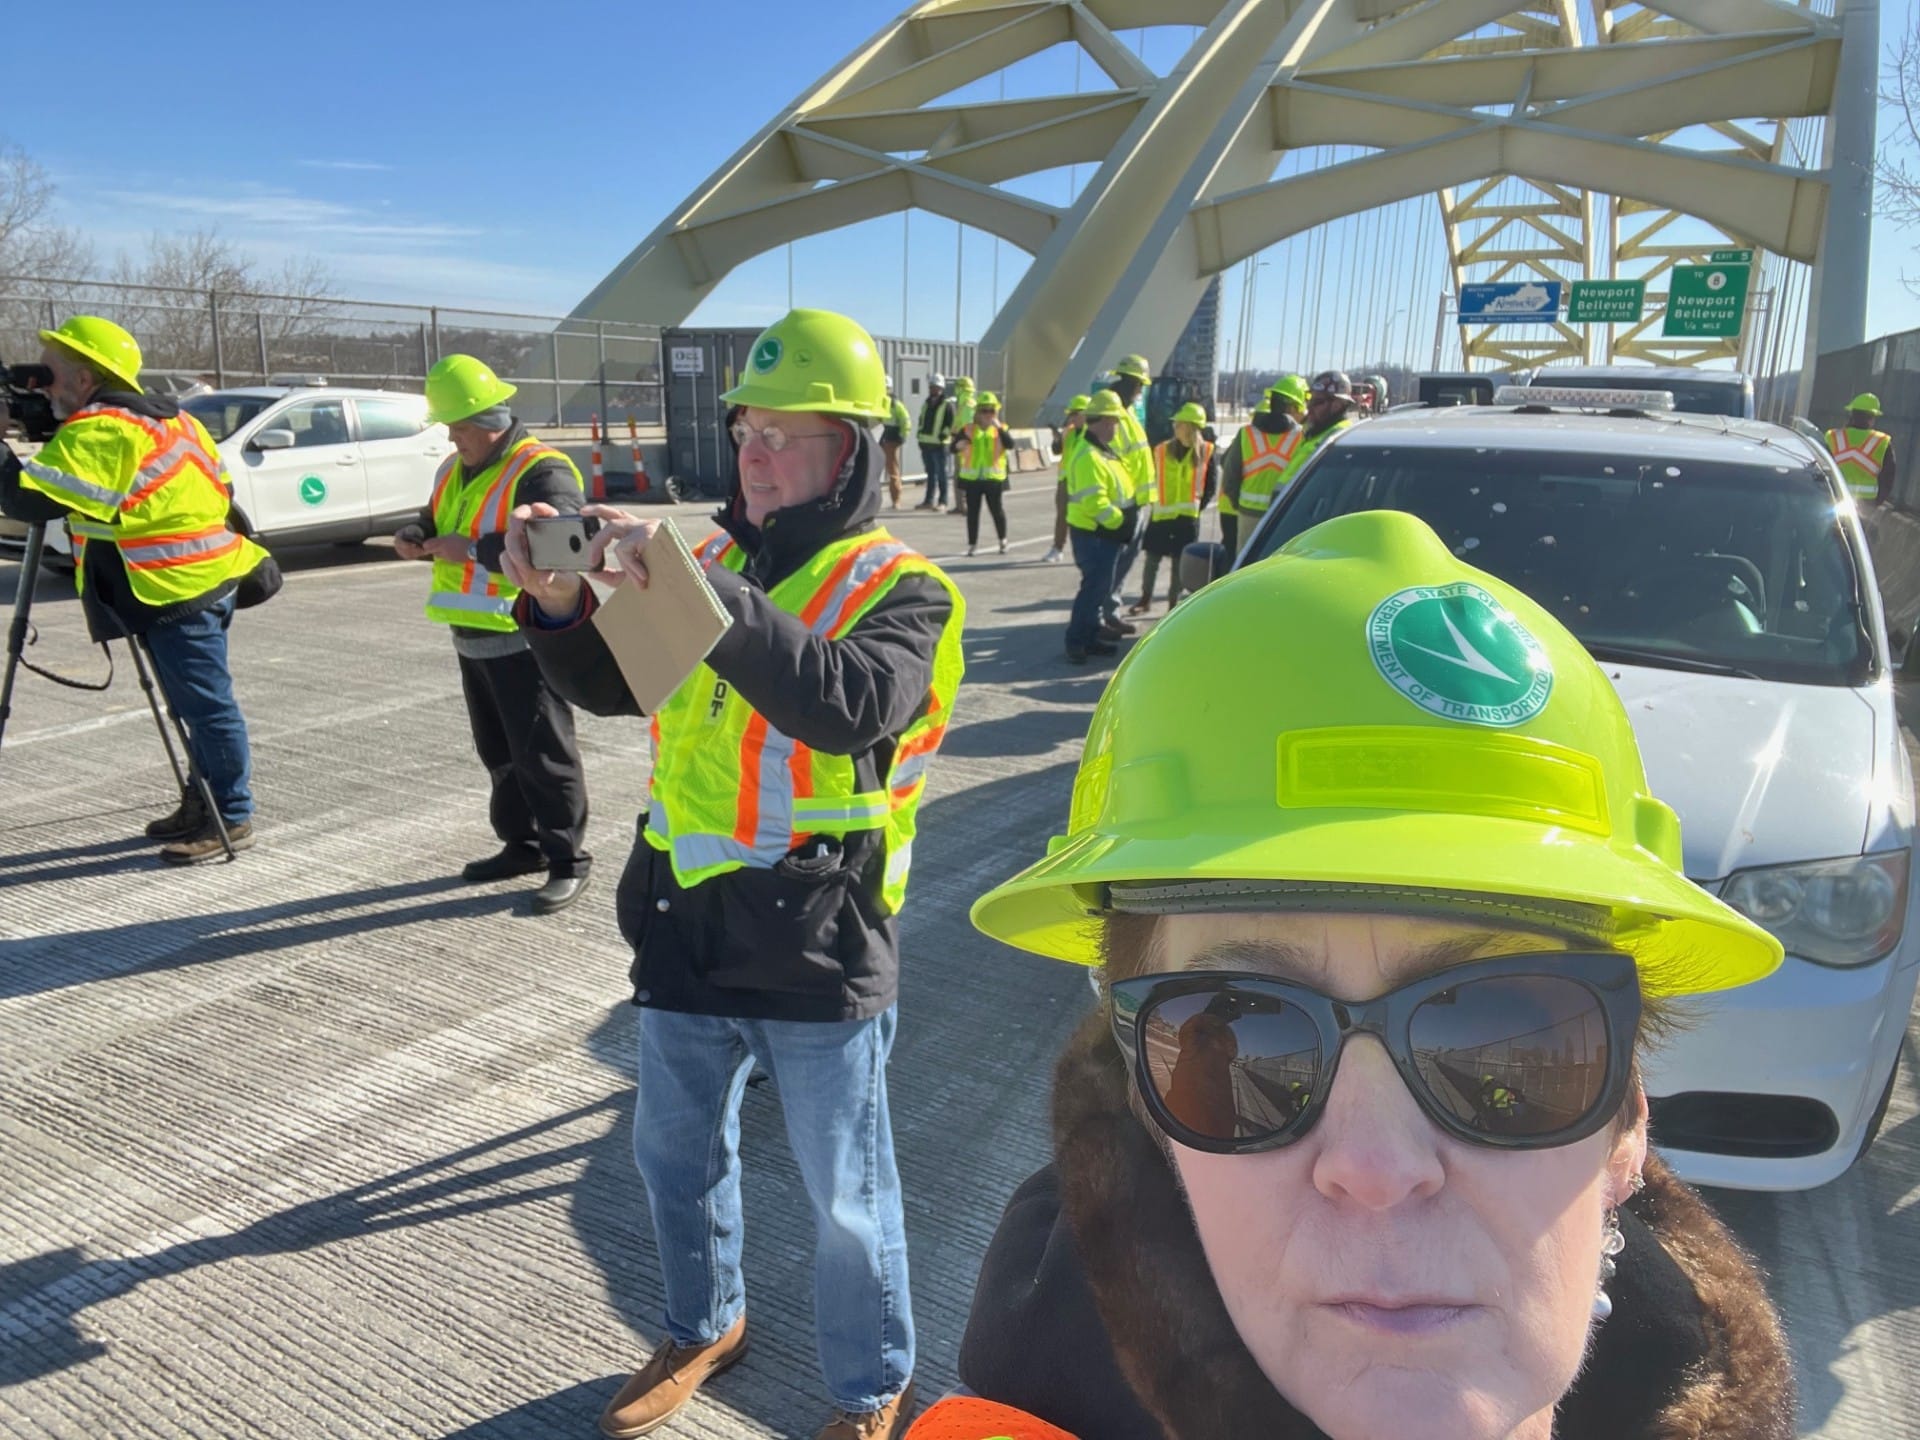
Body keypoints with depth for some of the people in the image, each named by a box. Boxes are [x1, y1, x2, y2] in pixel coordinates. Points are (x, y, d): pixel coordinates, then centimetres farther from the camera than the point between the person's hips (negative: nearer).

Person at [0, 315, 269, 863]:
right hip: (205, 578, 10)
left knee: (206, 707, -4)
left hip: (183, 591, -10)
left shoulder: (99, 431, -15)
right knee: (197, 705, 16)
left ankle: (231, 817, 2)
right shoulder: (159, 415, 15)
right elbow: (217, 480, 20)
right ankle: (203, 802, 25)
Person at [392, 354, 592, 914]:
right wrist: (418, 538, 2)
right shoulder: (453, 471, 13)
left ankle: (569, 861, 6)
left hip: (525, 640, -9)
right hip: (472, 637, 9)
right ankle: (521, 844, 31)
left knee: (542, 753, -3)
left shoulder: (542, 472, -16)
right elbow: (438, 526, 26)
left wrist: (474, 550, -27)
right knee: (498, 752, 18)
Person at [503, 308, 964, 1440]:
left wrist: (700, 591, -38)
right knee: (677, 1154, 23)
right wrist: (561, 604, -13)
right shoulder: (721, 559, 8)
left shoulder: (900, 588, -10)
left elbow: (849, 704, -30)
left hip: (820, 954, -5)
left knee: (848, 1198, 10)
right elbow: (609, 686, 7)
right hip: (687, 933, 6)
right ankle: (707, 1327, 49)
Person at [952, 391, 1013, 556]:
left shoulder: (1001, 429, 2)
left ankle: (1003, 540, 27)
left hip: (994, 478, -1)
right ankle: (972, 544, 15)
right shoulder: (967, 429, 4)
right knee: (972, 513, 6)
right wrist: (959, 444, -24)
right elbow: (954, 449, -1)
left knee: (998, 511, 6)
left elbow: (1010, 444, -18)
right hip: (971, 479, 1)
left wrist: (998, 427, -27)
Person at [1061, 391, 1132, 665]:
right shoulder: (1089, 457, -21)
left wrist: (1123, 521, 14)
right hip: (1093, 534, -10)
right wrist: (1120, 522, -20)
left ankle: (1090, 638, 26)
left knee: (1100, 586, 16)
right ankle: (1076, 642, 3)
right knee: (1095, 587, -6)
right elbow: (1094, 502, -27)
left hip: (1106, 532, 10)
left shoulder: (1103, 451, 14)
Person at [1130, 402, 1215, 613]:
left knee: (1179, 563, 6)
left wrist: (1198, 506, -5)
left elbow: (1211, 484, 1)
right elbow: (1151, 479, 8)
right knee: (1152, 559, 6)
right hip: (1160, 514, 1)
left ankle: (1173, 603, 17)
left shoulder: (1207, 452, -3)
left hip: (1188, 517, -1)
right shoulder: (1162, 450, 0)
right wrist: (1153, 502, -1)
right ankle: (1145, 599, 21)